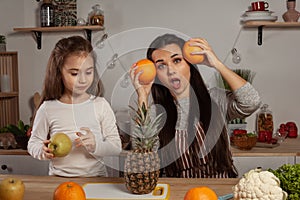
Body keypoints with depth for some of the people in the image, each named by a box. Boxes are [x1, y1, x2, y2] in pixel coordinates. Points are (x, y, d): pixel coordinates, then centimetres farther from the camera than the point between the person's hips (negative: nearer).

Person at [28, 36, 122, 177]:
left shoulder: (100, 105, 0)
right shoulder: (48, 109, 0)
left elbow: (116, 147, 1)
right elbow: (33, 143, 11)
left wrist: (95, 145, -18)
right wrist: (43, 152, -10)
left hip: (96, 177, -1)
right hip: (59, 180, 1)